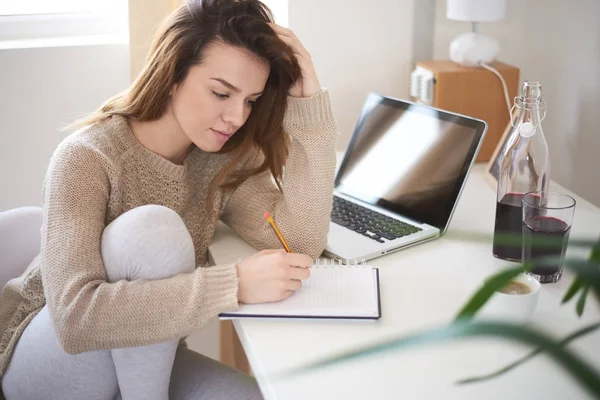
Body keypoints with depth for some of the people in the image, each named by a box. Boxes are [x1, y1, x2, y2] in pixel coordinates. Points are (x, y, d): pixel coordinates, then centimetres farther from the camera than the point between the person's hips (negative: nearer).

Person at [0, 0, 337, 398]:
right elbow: (75, 318, -36)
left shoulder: (222, 159, -8)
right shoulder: (87, 158, -24)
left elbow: (302, 241, -19)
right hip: (45, 358, -4)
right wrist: (235, 284, -40)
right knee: (152, 230, -31)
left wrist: (309, 100, -23)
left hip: (143, 362, 5)